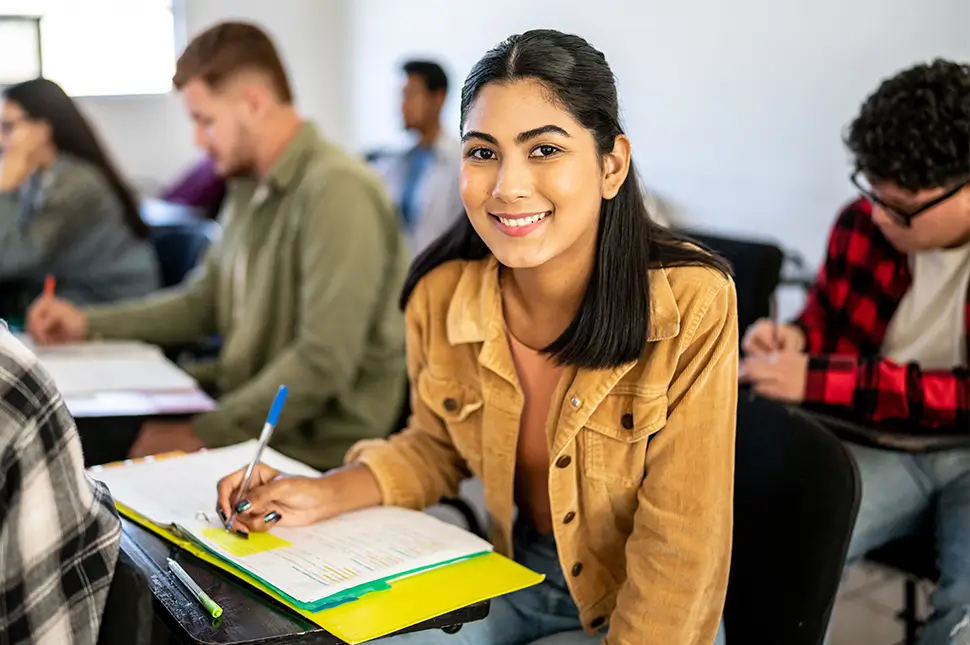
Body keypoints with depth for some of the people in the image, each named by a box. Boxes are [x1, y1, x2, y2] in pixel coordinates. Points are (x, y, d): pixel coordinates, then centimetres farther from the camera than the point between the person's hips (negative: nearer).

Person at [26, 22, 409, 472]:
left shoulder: (337, 190, -21)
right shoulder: (249, 186, 9)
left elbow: (323, 363, -25)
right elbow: (203, 302, 18)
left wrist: (204, 434, -20)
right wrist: (89, 324, 10)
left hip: (314, 449, -8)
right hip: (244, 408, 8)